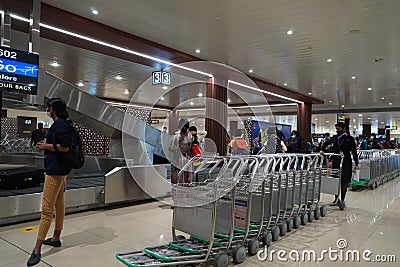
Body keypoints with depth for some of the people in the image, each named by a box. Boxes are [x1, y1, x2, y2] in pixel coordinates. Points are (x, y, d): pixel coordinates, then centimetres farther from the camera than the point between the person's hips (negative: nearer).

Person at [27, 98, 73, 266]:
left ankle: (37, 250, -4)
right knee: (59, 205, 17)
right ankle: (56, 238, 30)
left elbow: (64, 147, -23)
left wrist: (46, 146, -12)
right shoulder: (61, 123, 16)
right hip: (60, 170, 11)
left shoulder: (59, 124, -16)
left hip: (56, 170, -11)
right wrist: (46, 144, 12)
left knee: (47, 210, -9)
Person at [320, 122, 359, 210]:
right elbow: (326, 144, 23)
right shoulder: (335, 137, 8)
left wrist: (356, 164, -3)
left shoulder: (349, 138, -1)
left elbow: (354, 151, 0)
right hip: (336, 161, 3)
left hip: (346, 162, -3)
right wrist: (323, 150, 3)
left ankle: (342, 200, 10)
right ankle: (336, 199, 17)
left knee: (344, 182, 0)